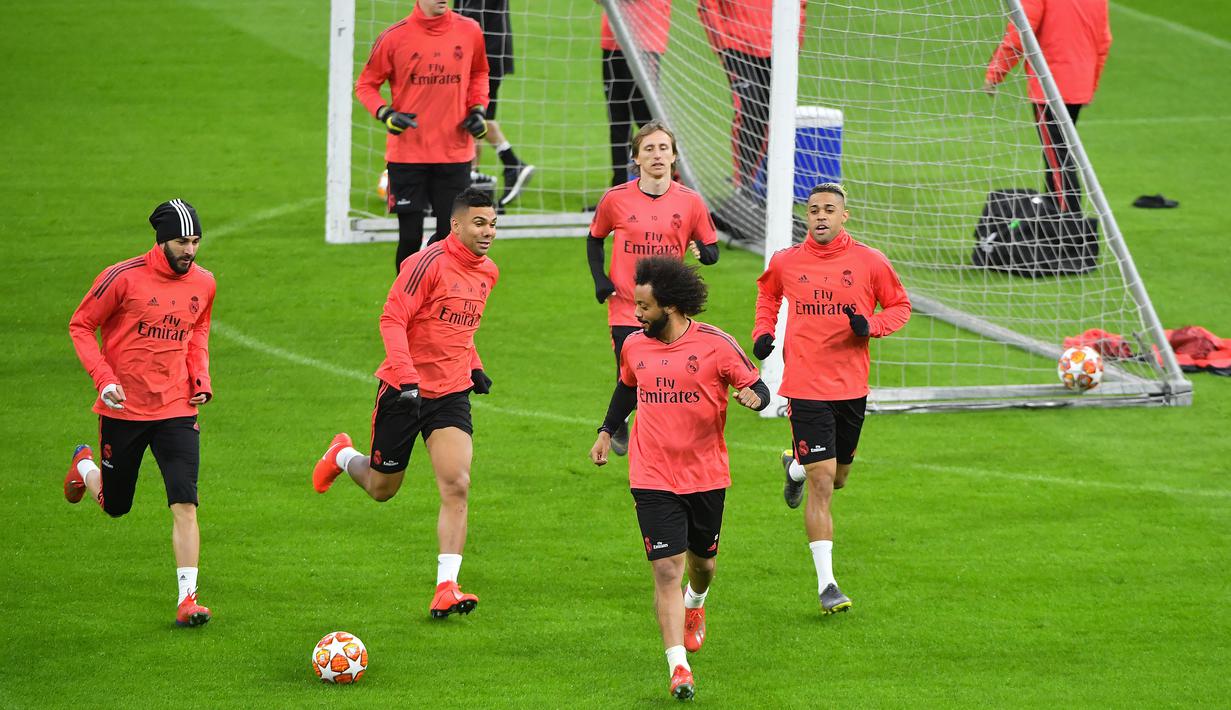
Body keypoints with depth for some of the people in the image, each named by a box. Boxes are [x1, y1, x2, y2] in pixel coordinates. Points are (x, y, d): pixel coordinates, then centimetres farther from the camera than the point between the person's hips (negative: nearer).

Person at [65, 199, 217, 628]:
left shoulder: (203, 284, 2)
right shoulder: (124, 278, -14)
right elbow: (80, 325, -5)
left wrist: (201, 379, 5)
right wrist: (103, 378, -16)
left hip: (176, 411, 2)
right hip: (123, 409, -2)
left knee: (184, 504, -13)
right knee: (115, 507, 14)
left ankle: (188, 597, -10)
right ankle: (85, 465, 48)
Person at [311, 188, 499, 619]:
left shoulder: (487, 273, 8)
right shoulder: (428, 263, -16)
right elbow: (392, 320, -19)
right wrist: (406, 375, -28)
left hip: (451, 394, 5)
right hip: (403, 389, -5)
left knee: (456, 486, -13)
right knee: (381, 488, 11)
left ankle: (446, 589, -14)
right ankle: (342, 456, 47)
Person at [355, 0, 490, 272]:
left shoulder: (469, 31, 1)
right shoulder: (395, 37, -6)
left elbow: (479, 74, 19)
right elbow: (365, 84, 3)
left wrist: (477, 109, 3)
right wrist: (385, 114, -15)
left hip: (454, 154, 2)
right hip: (407, 155, -2)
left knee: (451, 234, 1)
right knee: (410, 237, 0)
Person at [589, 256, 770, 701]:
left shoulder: (716, 345, -9)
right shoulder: (635, 346, 3)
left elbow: (759, 387, -3)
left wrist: (753, 396, -25)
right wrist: (607, 431, 24)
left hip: (706, 476, -1)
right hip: (653, 480, 1)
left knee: (702, 560, 18)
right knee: (667, 569, -11)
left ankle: (695, 603, 56)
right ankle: (679, 668, -14)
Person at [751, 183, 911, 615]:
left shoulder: (869, 262, -3)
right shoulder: (785, 263, -1)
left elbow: (900, 305, 7)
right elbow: (768, 292, 21)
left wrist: (871, 326, -13)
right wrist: (763, 331, 5)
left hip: (852, 385, 2)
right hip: (805, 386, -2)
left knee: (837, 478, 18)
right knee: (821, 482, -10)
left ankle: (796, 465, 55)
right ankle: (826, 584, -7)